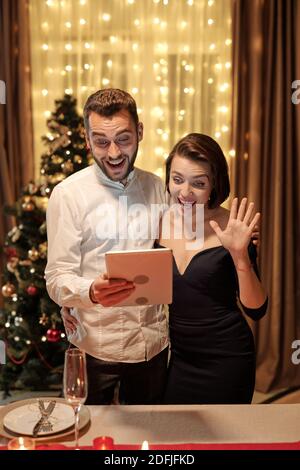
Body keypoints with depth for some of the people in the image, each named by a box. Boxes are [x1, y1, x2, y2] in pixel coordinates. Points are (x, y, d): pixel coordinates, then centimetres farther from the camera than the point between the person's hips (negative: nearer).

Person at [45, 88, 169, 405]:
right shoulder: (68, 194, -11)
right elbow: (57, 278, -12)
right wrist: (91, 292, -34)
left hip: (153, 340, 4)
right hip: (97, 346, -3)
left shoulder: (155, 187, 2)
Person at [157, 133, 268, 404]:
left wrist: (239, 254, -28)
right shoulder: (160, 222, -5)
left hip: (226, 360, -3)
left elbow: (256, 310, -15)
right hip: (177, 356, 3)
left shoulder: (229, 229, -15)